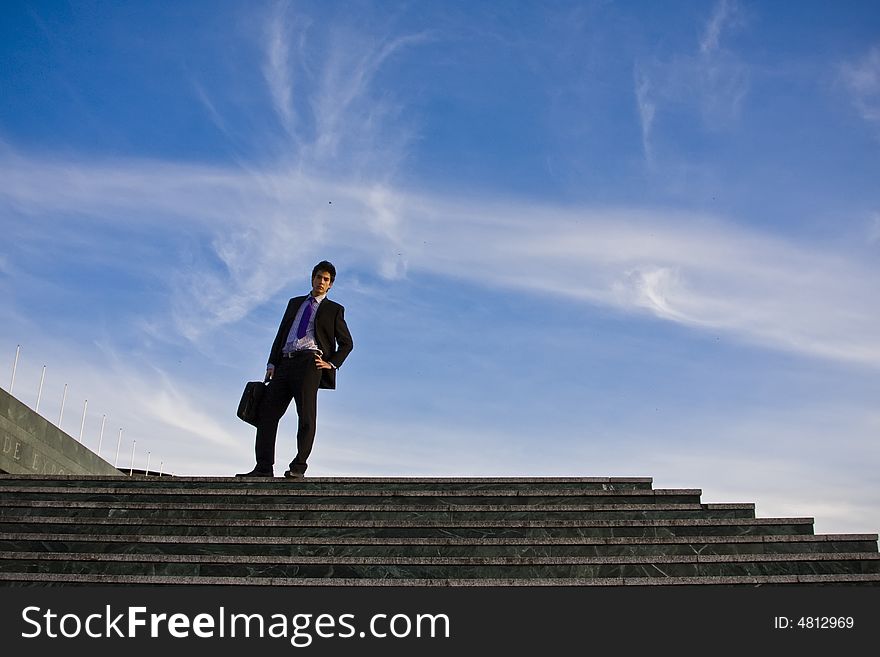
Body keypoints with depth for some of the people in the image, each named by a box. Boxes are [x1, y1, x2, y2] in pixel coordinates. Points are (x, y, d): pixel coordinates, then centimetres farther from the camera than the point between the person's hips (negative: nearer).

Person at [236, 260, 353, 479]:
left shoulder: (334, 310, 14)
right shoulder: (295, 303, 26)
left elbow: (347, 343, 13)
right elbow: (280, 335, 21)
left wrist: (332, 363, -2)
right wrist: (272, 364, 9)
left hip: (310, 361, -4)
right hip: (285, 362, 4)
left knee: (306, 414, -12)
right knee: (267, 411, -4)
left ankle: (298, 467, -9)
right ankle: (264, 467, -3)